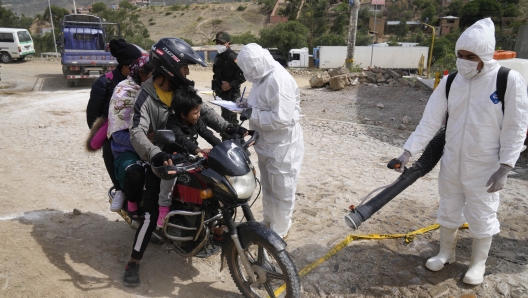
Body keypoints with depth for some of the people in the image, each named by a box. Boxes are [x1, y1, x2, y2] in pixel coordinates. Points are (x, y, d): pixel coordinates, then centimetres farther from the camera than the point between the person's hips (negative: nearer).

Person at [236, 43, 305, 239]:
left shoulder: (279, 80, -26)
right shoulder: (263, 76, 4)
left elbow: (282, 118, -32)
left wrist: (253, 114, -24)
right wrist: (248, 107, -2)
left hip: (281, 147, -10)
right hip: (267, 144, 10)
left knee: (281, 191, 9)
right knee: (268, 187, 24)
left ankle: (279, 231, 26)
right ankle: (268, 221, 43)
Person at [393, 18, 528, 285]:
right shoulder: (450, 82, -4)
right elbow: (430, 121, -5)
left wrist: (504, 168, -15)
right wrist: (408, 151, -12)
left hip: (485, 168, -3)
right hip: (451, 163, 4)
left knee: (481, 218, 12)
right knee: (448, 211, 19)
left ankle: (478, 264, 35)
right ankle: (446, 253, 41)